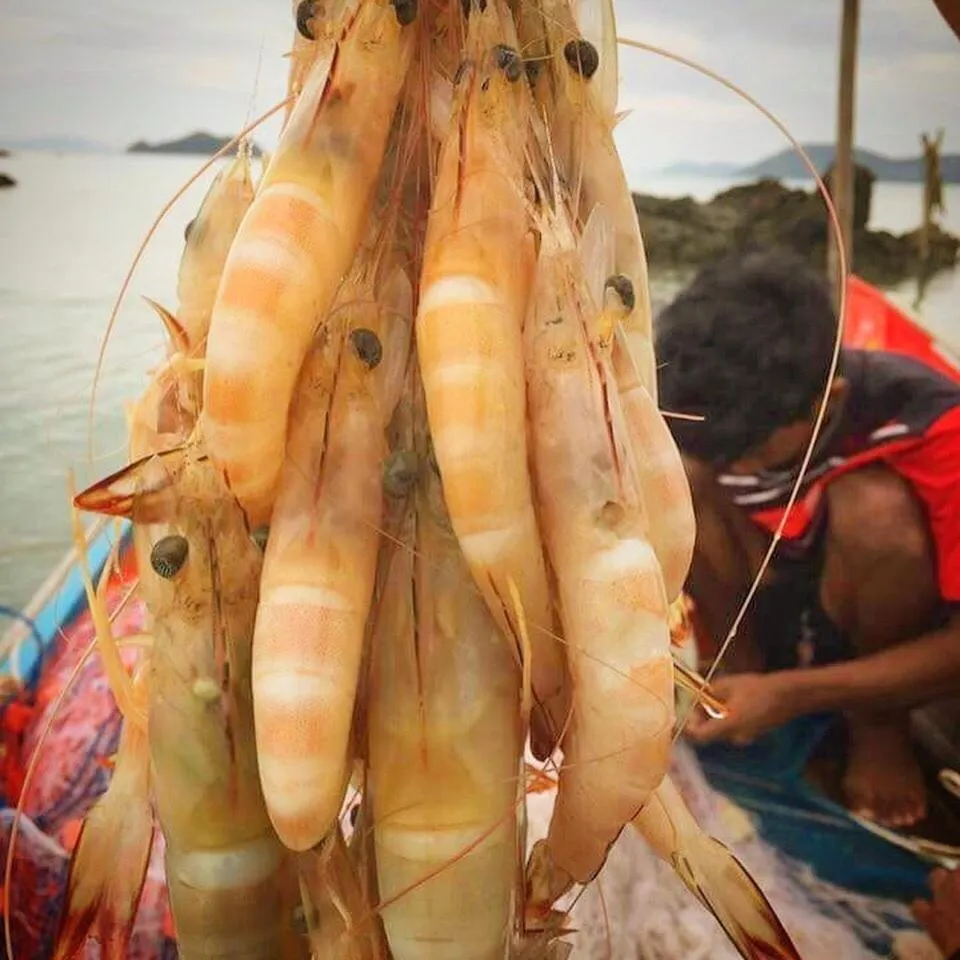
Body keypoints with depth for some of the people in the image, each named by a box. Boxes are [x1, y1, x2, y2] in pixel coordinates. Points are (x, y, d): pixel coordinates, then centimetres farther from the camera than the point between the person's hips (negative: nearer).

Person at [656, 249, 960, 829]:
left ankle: (878, 718, -9)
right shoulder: (721, 410, -20)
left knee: (875, 507, -35)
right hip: (769, 606, 2)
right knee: (669, 476, -25)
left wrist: (791, 696, -34)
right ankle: (743, 658, -5)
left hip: (885, 622, -1)